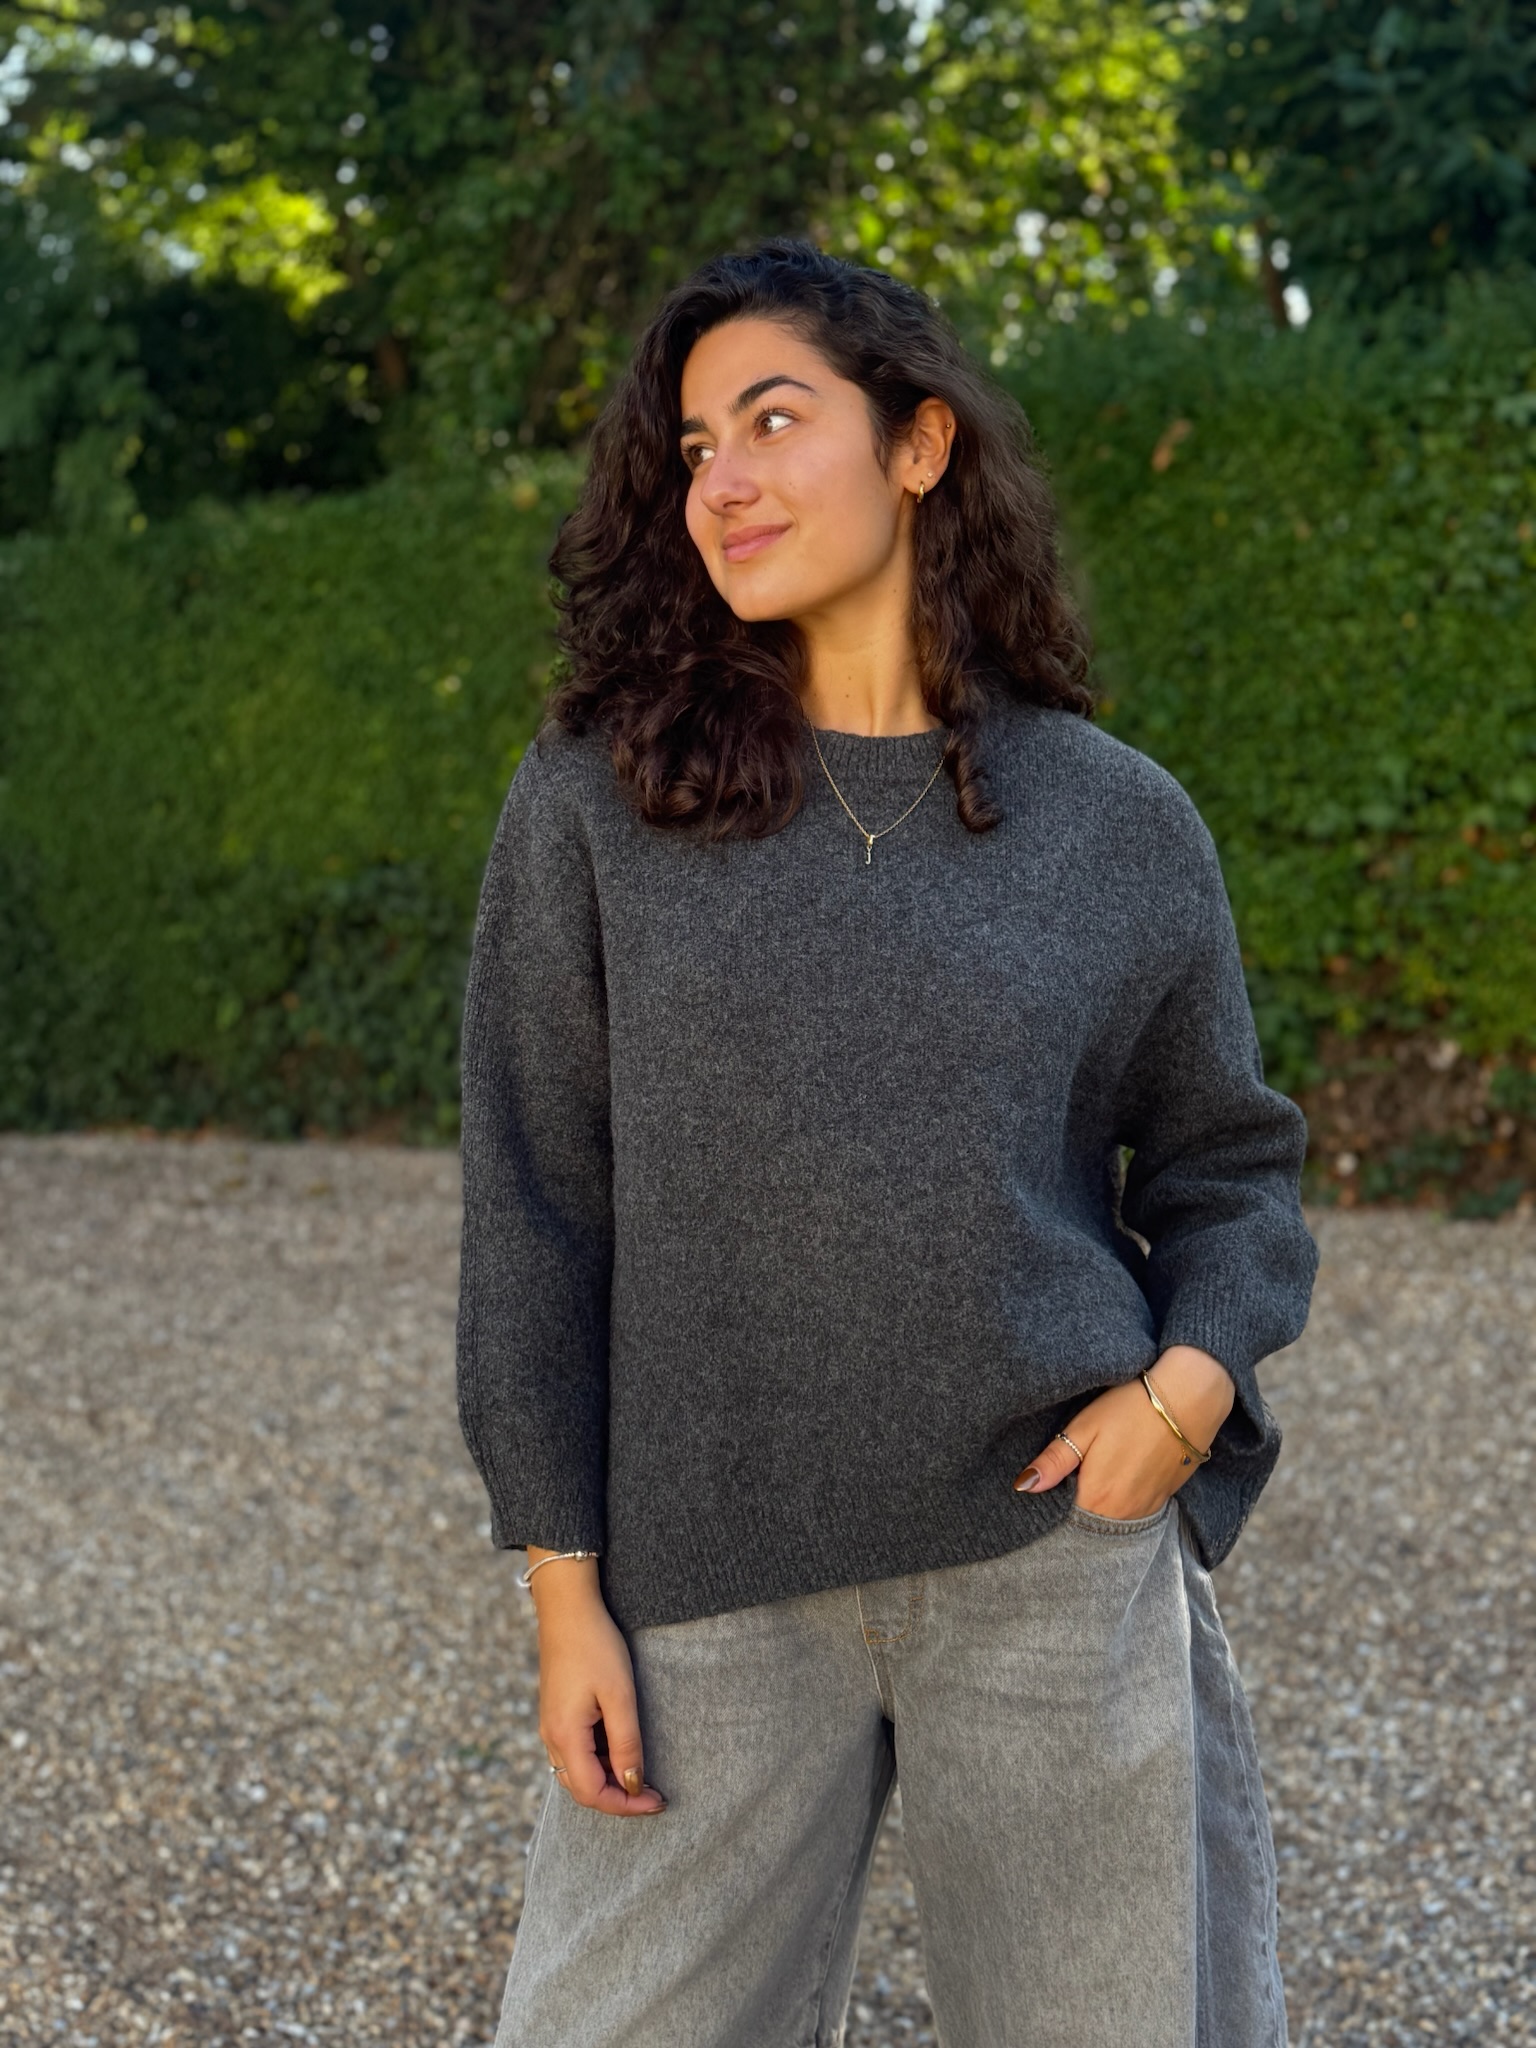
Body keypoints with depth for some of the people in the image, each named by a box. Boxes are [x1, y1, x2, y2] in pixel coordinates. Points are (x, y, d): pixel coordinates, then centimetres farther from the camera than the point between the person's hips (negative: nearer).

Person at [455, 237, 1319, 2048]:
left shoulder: (1117, 823, 3)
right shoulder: (601, 794, 0)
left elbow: (1223, 1164, 13)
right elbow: (534, 1207, 0)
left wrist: (1195, 1375, -7)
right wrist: (564, 1589, -2)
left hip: (1063, 1554, 1)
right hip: (714, 1574, 0)